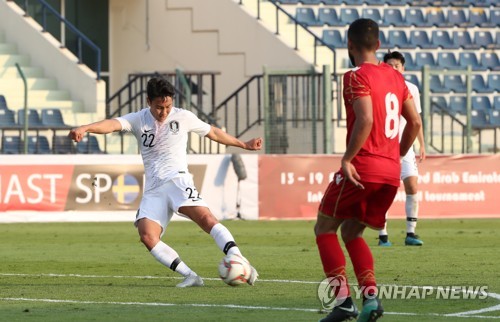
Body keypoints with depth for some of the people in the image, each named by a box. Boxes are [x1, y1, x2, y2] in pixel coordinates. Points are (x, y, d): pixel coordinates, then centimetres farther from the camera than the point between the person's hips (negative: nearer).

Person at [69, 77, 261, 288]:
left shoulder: (183, 117, 7)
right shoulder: (139, 120, 6)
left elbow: (213, 133, 23)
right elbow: (112, 124, -13)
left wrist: (244, 145, 31)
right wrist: (84, 128, -32)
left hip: (177, 180, -2)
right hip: (153, 189, 2)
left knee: (205, 217, -28)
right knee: (147, 236, -21)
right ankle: (190, 277, -20)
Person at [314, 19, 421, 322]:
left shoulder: (357, 77, -8)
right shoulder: (395, 76, 14)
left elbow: (365, 120, -22)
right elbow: (415, 122, 15)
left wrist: (347, 159, -18)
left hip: (363, 167, -7)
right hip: (391, 172, 7)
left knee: (325, 228, 8)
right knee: (352, 232, 17)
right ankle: (371, 295, -2)